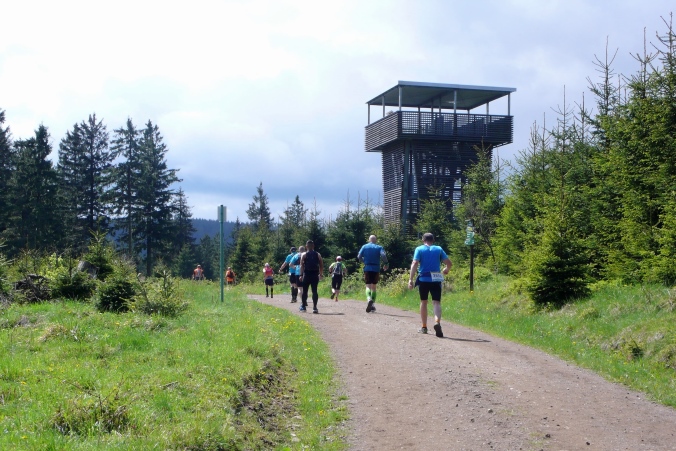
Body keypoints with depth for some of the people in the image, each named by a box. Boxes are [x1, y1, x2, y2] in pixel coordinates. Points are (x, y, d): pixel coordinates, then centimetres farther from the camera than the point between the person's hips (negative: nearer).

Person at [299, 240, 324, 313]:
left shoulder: (304, 255, -1)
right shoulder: (318, 255, 6)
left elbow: (302, 265, -9)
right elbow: (321, 266, 4)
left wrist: (301, 275, -10)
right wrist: (320, 274, 11)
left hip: (307, 275, -1)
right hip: (315, 275, 2)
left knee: (305, 291, 10)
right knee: (314, 291, 1)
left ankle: (303, 306, 17)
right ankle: (314, 307, -6)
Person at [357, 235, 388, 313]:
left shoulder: (364, 247, 6)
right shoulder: (379, 247, 3)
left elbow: (359, 256, -2)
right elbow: (383, 255, -15)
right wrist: (386, 264, 0)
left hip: (367, 269, 0)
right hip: (376, 269, 0)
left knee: (368, 286, 0)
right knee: (374, 287, 12)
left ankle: (369, 299, -30)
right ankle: (372, 305, 10)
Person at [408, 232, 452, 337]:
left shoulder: (419, 249, 2)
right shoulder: (438, 249, 6)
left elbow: (414, 264, -11)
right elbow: (449, 263, 4)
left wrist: (410, 279, -13)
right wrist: (445, 270, 26)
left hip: (423, 279, 0)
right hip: (436, 280, 0)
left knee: (423, 302, 16)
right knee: (436, 302, -3)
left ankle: (424, 327, 22)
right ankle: (437, 322, -30)